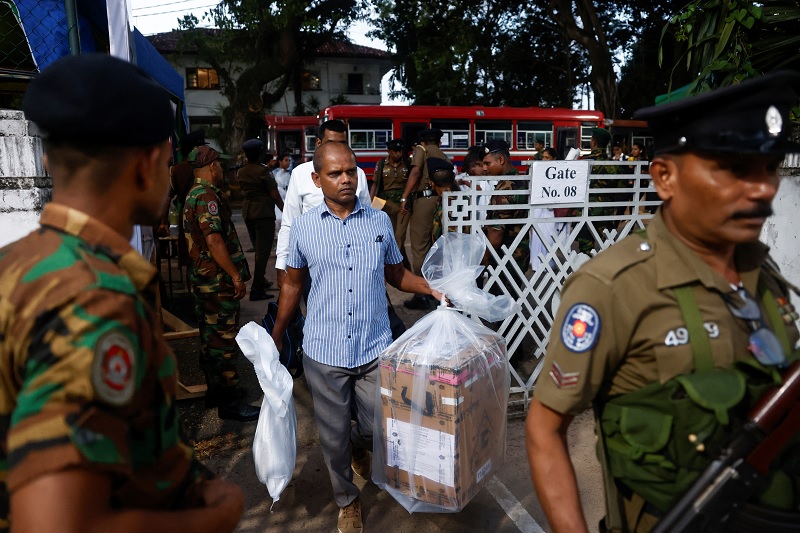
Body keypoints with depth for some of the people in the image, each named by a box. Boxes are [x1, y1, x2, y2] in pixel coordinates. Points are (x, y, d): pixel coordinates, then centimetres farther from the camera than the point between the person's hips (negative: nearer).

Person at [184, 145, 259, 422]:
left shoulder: (194, 194, 16)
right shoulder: (207, 196, -17)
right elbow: (214, 240, -25)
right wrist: (236, 276, -24)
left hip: (202, 280, 11)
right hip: (217, 281, -11)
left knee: (210, 338, 17)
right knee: (224, 340, -3)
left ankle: (215, 390, 30)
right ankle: (228, 402, 5)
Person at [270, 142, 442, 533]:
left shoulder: (379, 221, -1)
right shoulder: (303, 227, -3)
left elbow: (395, 273, 10)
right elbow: (293, 285, 8)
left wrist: (432, 289, -5)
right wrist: (274, 339, 10)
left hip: (375, 349, 1)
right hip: (324, 354, 0)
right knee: (334, 437, 13)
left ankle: (359, 445, 50)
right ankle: (346, 500, 42)